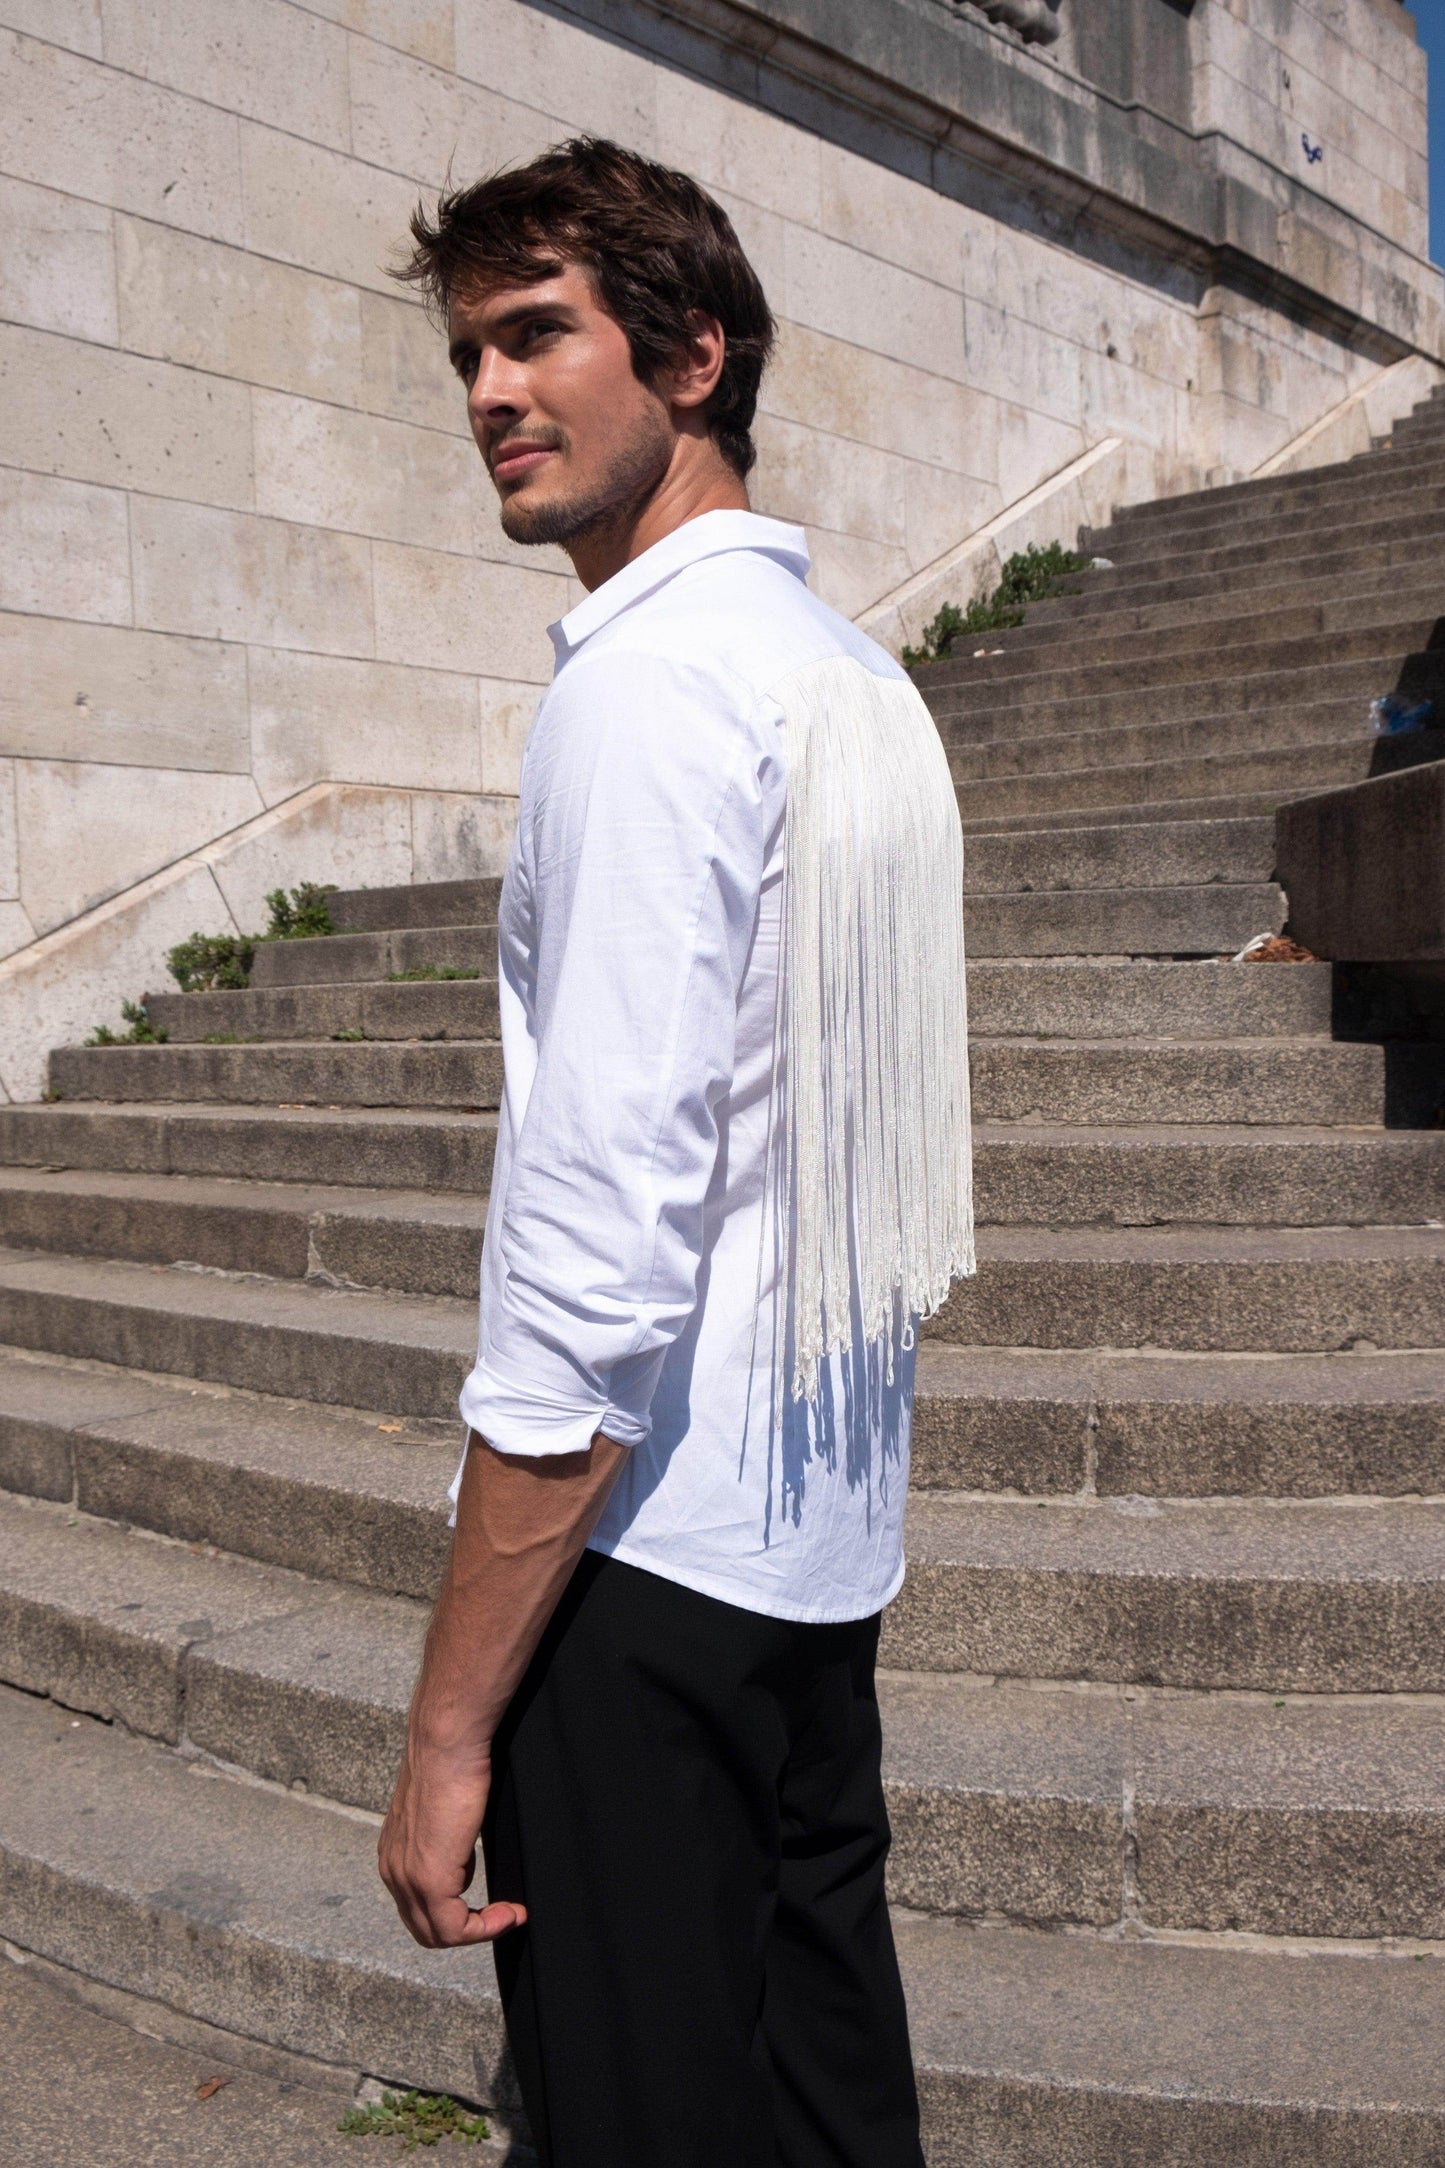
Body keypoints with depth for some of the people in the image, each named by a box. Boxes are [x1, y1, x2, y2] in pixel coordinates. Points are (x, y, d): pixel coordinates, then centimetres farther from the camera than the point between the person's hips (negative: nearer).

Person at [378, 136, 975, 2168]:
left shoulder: (646, 686, -16)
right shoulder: (867, 680, 12)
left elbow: (601, 1241, -22)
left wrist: (451, 1725, -16)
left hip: (650, 1545, -9)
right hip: (835, 1536, 9)